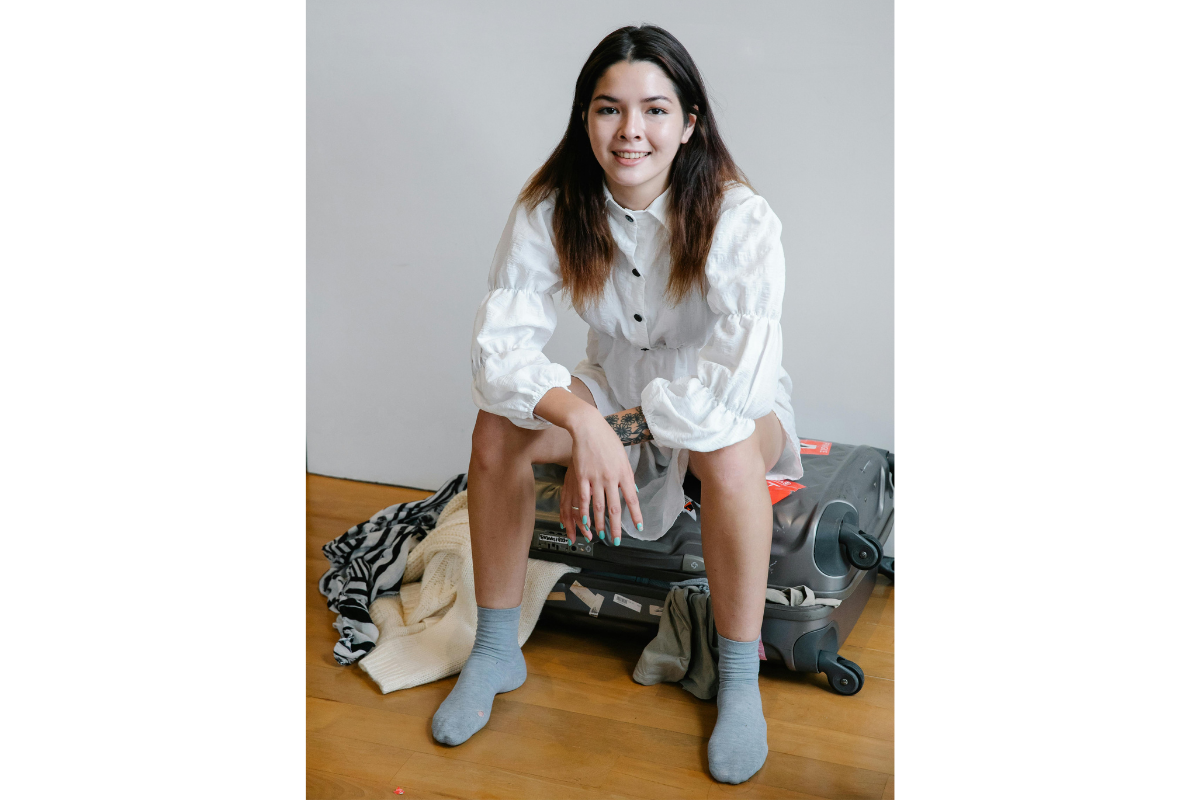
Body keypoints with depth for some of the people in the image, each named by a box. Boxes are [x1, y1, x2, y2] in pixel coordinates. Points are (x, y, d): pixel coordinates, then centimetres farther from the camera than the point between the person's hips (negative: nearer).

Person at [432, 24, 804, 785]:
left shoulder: (739, 218, -26)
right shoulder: (551, 212, -16)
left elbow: (742, 372, -36)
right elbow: (500, 345, -23)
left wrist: (612, 440, -35)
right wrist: (584, 423, -42)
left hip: (718, 404, -3)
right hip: (617, 394, 4)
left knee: (729, 451, -37)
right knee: (496, 429, -20)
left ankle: (741, 682, -18)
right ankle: (496, 651, -3)